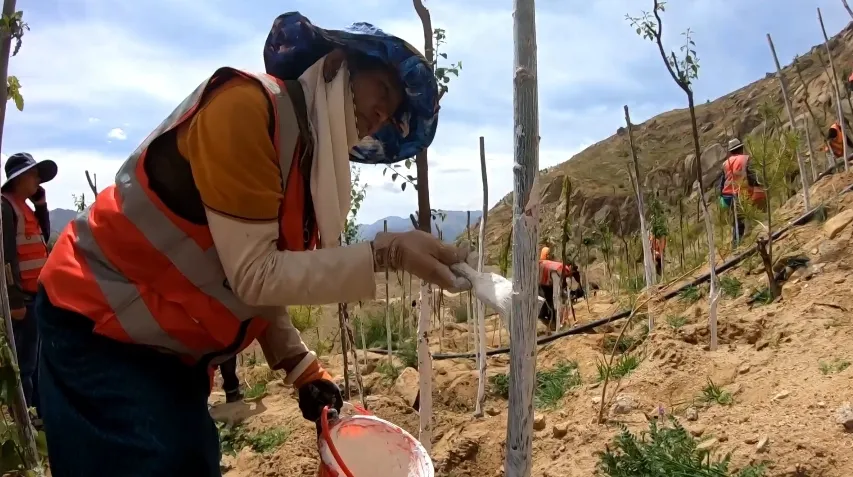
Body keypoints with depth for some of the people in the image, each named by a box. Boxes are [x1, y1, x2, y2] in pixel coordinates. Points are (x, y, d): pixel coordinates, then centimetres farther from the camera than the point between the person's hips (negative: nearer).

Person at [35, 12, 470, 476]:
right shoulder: (247, 105, -20)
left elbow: (265, 284, 10)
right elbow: (254, 275, -25)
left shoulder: (313, 162, 6)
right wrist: (386, 254, -25)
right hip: (97, 325, -8)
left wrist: (302, 369, 1)